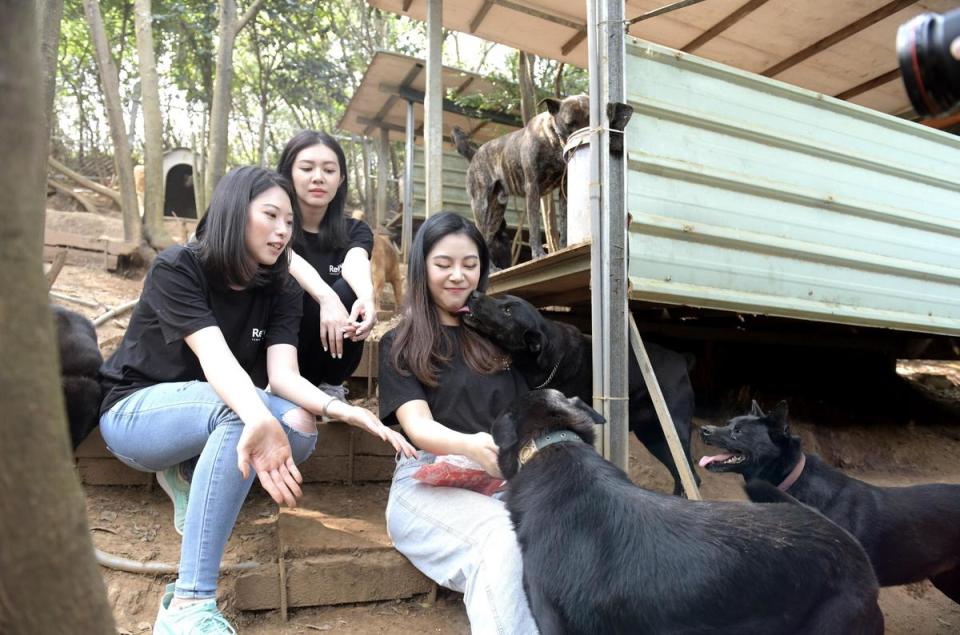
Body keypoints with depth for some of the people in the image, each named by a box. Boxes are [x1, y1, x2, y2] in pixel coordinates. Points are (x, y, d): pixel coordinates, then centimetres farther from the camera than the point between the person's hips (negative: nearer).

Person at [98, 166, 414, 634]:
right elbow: (215, 359, -36)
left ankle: (189, 476, -1)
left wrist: (338, 409, -42)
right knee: (240, 409, -37)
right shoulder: (176, 269, -20)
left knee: (300, 429, -26)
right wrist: (259, 420, -56)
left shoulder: (281, 293, -5)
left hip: (209, 420, 5)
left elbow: (283, 375, -20)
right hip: (136, 411, -5)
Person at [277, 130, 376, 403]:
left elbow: (356, 262, -26)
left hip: (328, 356, 2)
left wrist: (367, 297, -49)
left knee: (348, 290, -26)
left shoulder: (354, 231, -2)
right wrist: (325, 297, -50)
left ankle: (330, 386, -6)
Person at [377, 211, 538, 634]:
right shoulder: (399, 346, 10)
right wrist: (471, 446, -28)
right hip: (429, 478, -2)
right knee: (506, 535, -35)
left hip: (503, 477, 3)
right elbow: (418, 426, -5)